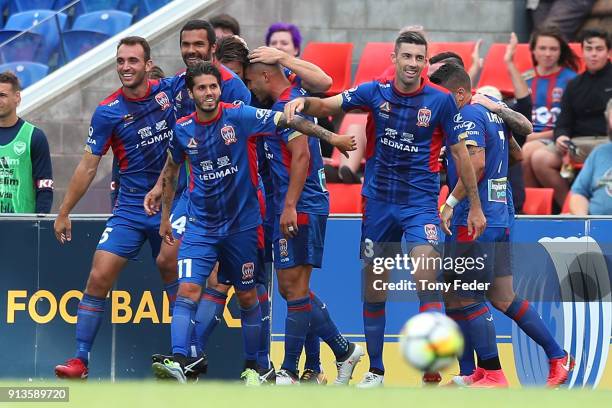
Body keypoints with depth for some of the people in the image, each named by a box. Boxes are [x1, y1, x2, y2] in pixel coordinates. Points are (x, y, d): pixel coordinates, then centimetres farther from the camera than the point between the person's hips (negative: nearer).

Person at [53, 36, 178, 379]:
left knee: (176, 283, 3)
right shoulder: (108, 112, -4)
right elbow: (89, 165, 2)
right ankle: (81, 359, -5)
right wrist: (65, 212, 3)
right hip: (130, 207, -1)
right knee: (99, 278, -9)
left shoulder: (168, 91, -2)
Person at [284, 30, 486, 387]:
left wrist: (476, 206, 1)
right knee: (373, 287, 8)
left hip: (420, 202, -3)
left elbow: (461, 153, 0)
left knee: (427, 278, -21)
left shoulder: (441, 100, -6)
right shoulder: (375, 92, -1)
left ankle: (432, 371, -20)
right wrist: (303, 102, -30)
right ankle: (375, 371, 22)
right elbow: (328, 105, -7)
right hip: (378, 200, 3)